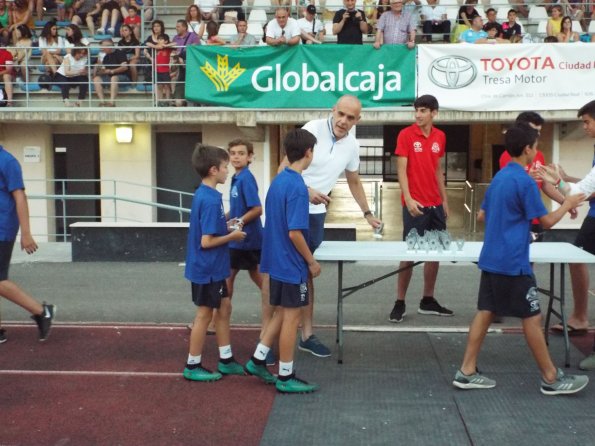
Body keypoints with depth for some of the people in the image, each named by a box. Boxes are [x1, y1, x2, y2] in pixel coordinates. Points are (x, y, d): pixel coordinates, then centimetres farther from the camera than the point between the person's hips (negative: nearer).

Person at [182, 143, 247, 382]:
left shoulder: (203, 194, 6)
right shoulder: (211, 200, -24)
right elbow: (207, 241, -25)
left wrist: (226, 226, 6)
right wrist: (232, 236, -13)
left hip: (211, 267, 10)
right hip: (206, 268, -10)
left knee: (224, 308, 17)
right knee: (204, 314, 3)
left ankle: (225, 360, 27)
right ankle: (192, 366, 16)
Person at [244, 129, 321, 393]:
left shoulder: (278, 181, 7)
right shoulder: (298, 187, -21)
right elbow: (294, 232, -23)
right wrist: (311, 261, -13)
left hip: (277, 261, 9)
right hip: (292, 264, -9)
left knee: (281, 313, 20)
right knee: (292, 317, 2)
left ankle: (257, 361, 24)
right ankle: (285, 377, 11)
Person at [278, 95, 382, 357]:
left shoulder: (352, 146, 4)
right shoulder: (312, 130, -14)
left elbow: (354, 182, 22)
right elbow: (284, 168, -15)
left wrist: (367, 213, 23)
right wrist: (306, 191, -29)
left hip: (315, 213, 6)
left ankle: (307, 335, 19)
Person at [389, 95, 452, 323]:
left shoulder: (440, 137, 9)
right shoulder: (406, 135, -7)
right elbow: (401, 170, -11)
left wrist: (444, 200, 15)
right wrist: (408, 198, -21)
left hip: (436, 205, 6)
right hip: (415, 204, -6)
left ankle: (428, 301, 21)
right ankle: (400, 303, 7)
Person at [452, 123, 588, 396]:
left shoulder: (499, 178, 11)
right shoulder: (525, 181, -15)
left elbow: (484, 214, 21)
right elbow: (546, 221, -11)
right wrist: (567, 204, 4)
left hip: (491, 259, 8)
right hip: (513, 263, -8)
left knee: (486, 312, 9)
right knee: (532, 317, 1)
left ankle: (467, 372, 11)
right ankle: (551, 379, 12)